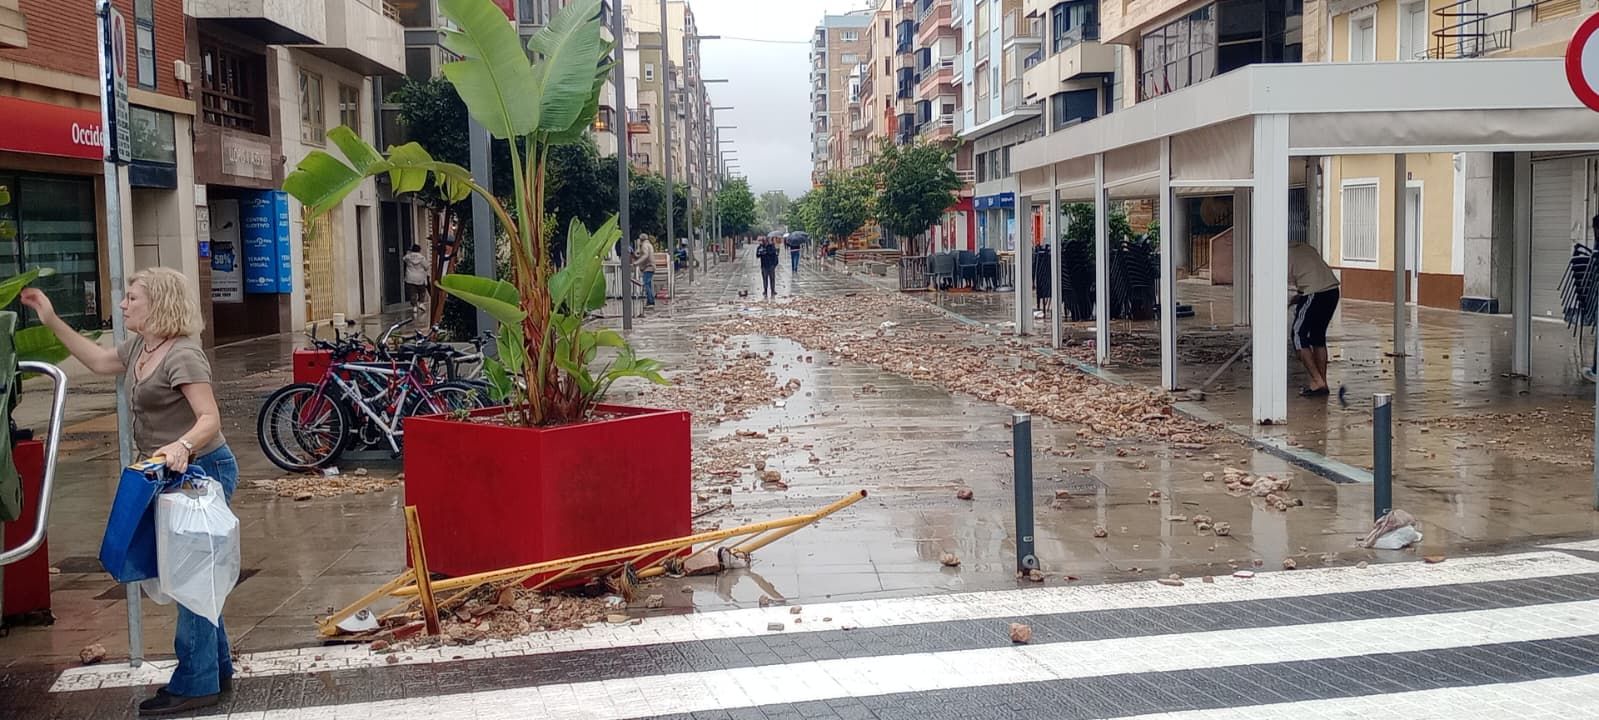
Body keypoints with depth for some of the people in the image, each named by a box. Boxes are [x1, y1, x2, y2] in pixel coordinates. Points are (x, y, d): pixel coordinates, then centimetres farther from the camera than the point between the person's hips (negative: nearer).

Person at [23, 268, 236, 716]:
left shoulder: (182, 355, -21)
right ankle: (215, 670, 26)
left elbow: (210, 419, -28)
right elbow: (100, 361, 26)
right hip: (172, 474, 10)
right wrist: (52, 321, 21)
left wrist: (182, 445, -47)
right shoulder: (139, 347, 9)